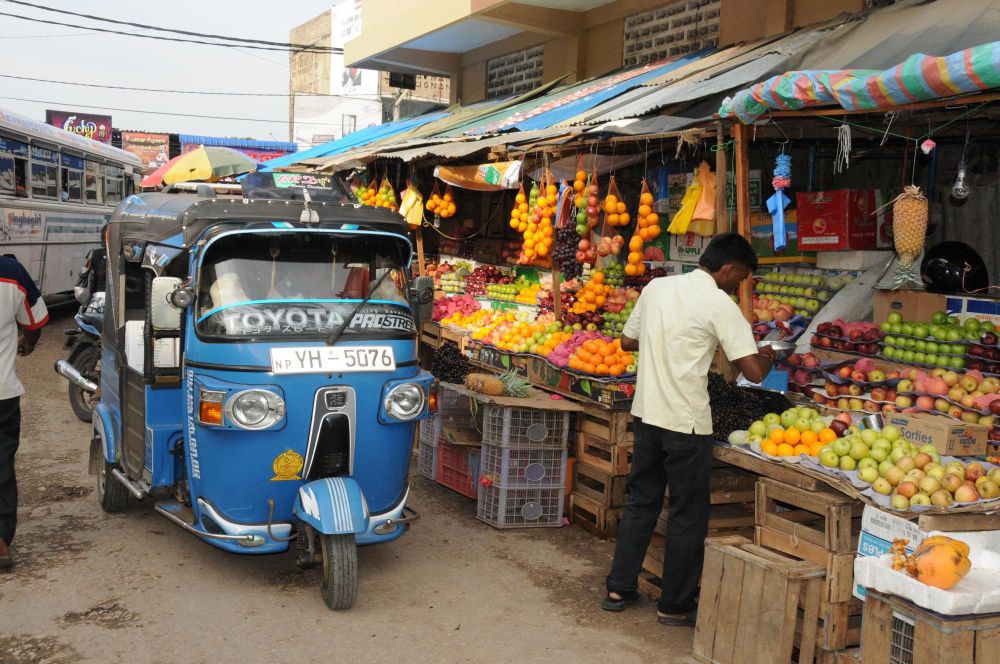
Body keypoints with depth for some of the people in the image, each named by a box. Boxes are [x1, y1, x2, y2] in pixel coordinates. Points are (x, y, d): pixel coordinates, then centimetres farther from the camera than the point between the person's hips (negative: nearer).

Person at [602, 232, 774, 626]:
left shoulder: (657, 287, 7)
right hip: (686, 422, -6)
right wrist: (768, 357, 7)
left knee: (640, 502, 18)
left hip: (646, 412, 6)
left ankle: (619, 589, 25)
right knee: (687, 516, 7)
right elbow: (754, 372, -14)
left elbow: (627, 341, 16)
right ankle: (675, 606, 17)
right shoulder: (720, 305, -11)